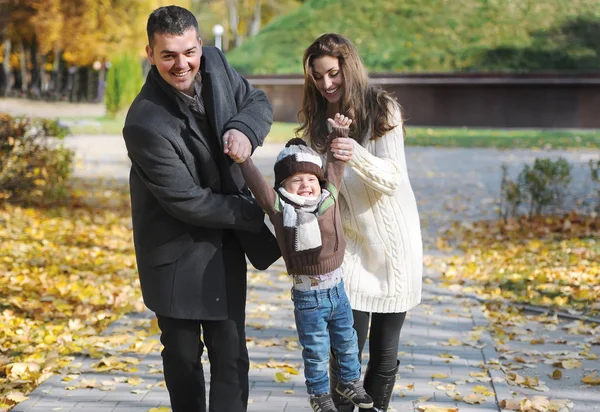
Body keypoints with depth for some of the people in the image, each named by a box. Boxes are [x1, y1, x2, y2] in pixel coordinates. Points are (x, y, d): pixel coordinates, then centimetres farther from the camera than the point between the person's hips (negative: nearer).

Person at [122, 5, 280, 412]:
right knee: (183, 356, 13)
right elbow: (188, 201, -23)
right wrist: (257, 213, -14)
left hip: (225, 243, 5)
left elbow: (258, 101, 8)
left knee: (231, 355, 5)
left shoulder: (215, 64, -9)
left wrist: (245, 129, -17)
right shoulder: (146, 124, -27)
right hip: (178, 253, -5)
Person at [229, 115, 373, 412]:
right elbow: (256, 182, -20)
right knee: (316, 352, 10)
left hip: (336, 288, 4)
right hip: (308, 295, -4)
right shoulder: (280, 208, -13)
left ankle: (349, 382, 44)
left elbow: (335, 165, 6)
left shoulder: (329, 198, -2)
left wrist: (339, 133, 3)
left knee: (347, 342, 21)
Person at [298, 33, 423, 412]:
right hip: (350, 245, 2)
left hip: (392, 241, -2)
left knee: (385, 352, 5)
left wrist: (358, 155, -33)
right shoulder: (319, 120, 5)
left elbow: (392, 178, -16)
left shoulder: (383, 109, -8)